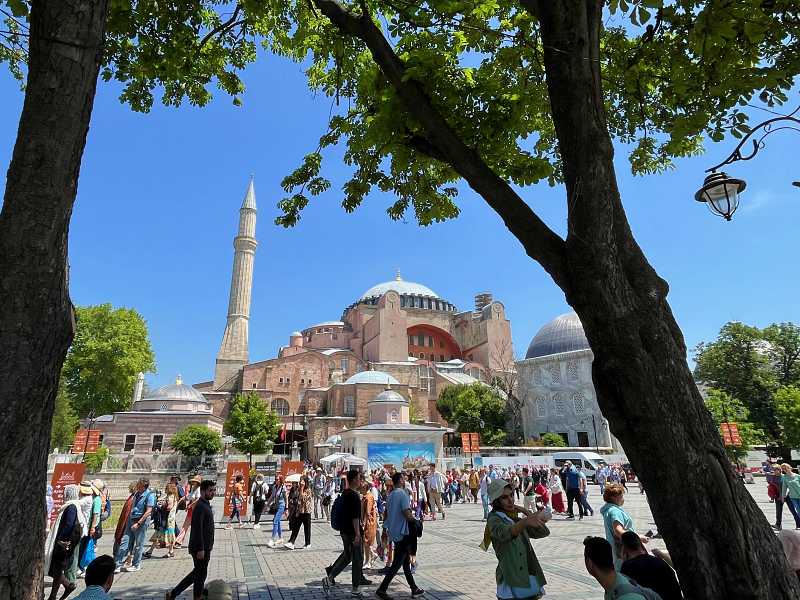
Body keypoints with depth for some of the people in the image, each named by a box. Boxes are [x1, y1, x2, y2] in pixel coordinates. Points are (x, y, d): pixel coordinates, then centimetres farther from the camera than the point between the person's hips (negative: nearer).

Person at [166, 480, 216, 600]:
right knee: (200, 574, 4)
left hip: (205, 547, 10)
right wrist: (200, 549, -24)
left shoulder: (206, 505, 11)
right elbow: (197, 530, -25)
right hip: (201, 548, -10)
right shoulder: (200, 506, -21)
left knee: (198, 573, 18)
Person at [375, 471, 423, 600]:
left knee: (406, 561, 16)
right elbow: (407, 515, -24)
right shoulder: (403, 494, -18)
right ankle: (382, 589, 1)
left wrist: (385, 528, 23)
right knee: (397, 564, -1)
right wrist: (415, 520, -6)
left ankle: (414, 589, 25)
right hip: (402, 533, -9)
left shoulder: (390, 495, 9)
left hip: (393, 531, 9)